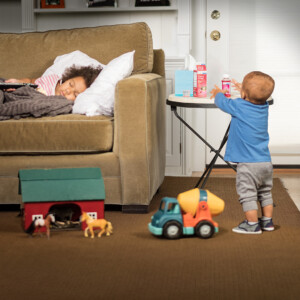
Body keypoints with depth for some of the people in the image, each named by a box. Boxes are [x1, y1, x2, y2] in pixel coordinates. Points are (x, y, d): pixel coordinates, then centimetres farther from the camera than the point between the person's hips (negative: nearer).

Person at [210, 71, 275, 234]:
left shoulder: (238, 106, -12)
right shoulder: (264, 106, 5)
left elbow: (222, 102, 7)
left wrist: (218, 93, 29)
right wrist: (243, 89, 45)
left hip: (248, 164, -7)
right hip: (266, 161, 7)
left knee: (247, 194, 2)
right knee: (265, 192, 19)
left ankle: (252, 224, 5)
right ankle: (267, 221, 26)